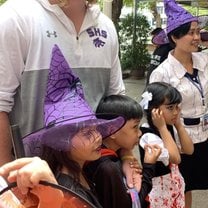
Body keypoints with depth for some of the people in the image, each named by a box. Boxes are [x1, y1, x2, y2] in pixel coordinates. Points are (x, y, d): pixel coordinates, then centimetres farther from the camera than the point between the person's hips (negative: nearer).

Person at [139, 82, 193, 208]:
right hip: (159, 190, -7)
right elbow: (175, 158, -30)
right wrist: (162, 128, -30)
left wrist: (178, 124, -10)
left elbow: (189, 150, -4)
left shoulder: (170, 128, -2)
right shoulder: (149, 136, -27)